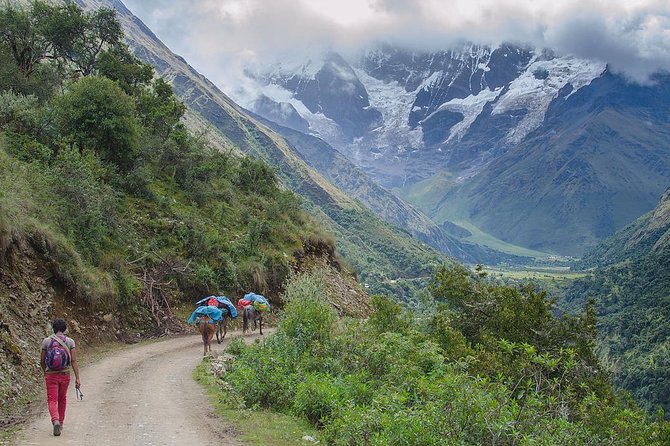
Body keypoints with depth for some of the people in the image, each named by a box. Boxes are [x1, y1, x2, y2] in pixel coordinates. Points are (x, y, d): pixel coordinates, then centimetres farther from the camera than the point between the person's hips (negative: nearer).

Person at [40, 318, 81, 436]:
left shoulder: (46, 341, -4)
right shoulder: (70, 342, -4)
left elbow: (42, 361, 3)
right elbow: (74, 361, -10)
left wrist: (45, 373, 23)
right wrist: (77, 378, -9)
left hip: (51, 375, -2)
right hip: (65, 375, 2)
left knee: (52, 401, 0)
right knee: (62, 398, 21)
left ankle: (56, 421, -25)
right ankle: (60, 423, 32)